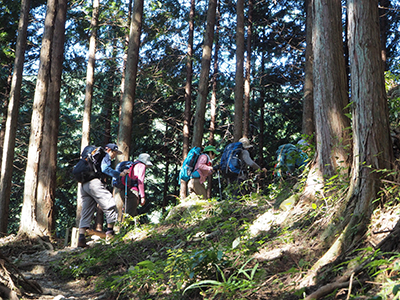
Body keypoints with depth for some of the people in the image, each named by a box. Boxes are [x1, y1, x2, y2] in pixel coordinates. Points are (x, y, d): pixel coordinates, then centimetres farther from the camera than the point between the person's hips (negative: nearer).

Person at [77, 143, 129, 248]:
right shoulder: (105, 156, 7)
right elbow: (105, 169, -11)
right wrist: (120, 174, -10)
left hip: (83, 186, 9)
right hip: (94, 183, -9)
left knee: (86, 213, 7)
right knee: (110, 206, -5)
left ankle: (81, 239, -1)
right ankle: (110, 232, -10)